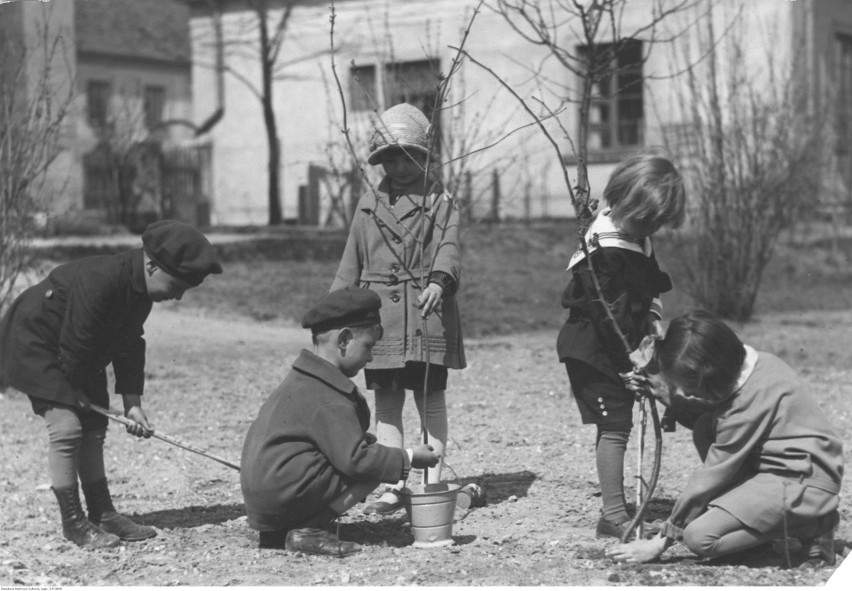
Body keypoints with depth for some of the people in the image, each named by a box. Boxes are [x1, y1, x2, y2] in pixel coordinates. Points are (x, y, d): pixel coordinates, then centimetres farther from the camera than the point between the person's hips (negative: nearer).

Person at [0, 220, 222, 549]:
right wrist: (74, 393, -15)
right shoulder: (98, 281, -35)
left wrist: (132, 403, -3)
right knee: (66, 426, -16)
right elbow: (74, 346, -29)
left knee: (92, 427, 9)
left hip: (75, 357, 9)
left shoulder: (140, 291, -5)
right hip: (32, 345, -9)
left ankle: (102, 514, 17)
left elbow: (130, 346, 2)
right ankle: (73, 523, -5)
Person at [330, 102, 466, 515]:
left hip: (428, 315, -3)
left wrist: (439, 280, -33)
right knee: (387, 402, 3)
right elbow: (350, 266, 18)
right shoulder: (369, 206, 14)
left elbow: (449, 247, -13)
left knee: (431, 399, 3)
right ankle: (392, 488, 7)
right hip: (381, 317, 3)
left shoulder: (441, 202, 4)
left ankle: (433, 485, 11)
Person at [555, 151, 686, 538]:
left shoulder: (636, 238, 6)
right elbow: (610, 315, -24)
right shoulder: (606, 252, -25)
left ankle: (615, 509, 22)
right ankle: (614, 517, -3)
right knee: (615, 427, -8)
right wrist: (629, 362, -20)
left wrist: (651, 318, 4)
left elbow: (647, 286, 21)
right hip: (593, 352, -10)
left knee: (615, 427, 14)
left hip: (616, 349, 10)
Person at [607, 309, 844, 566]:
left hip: (805, 487, -10)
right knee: (704, 428, 3)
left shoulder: (754, 395, -24)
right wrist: (665, 397, 3)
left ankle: (809, 527, -6)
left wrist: (662, 541, -13)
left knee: (700, 537, -19)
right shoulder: (747, 364, 2)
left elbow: (714, 474, -19)